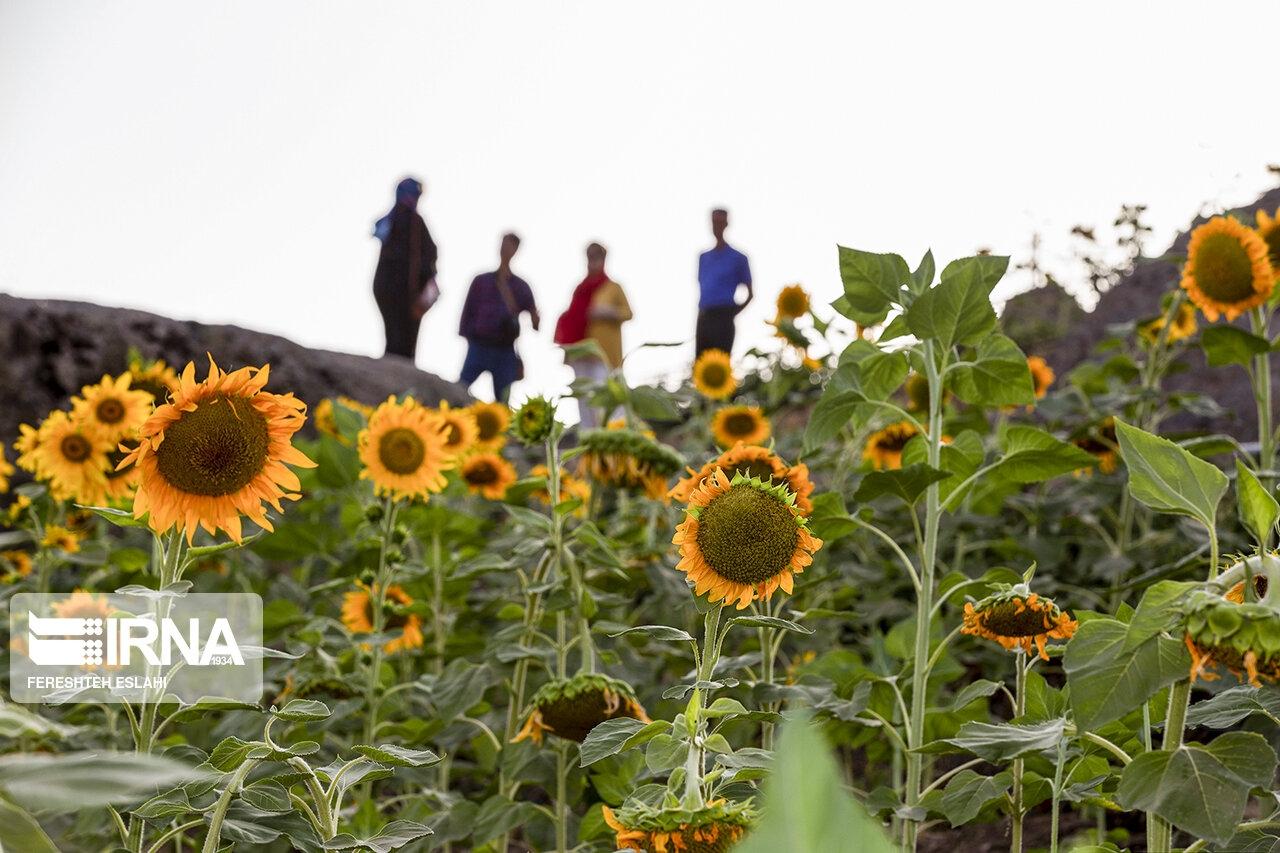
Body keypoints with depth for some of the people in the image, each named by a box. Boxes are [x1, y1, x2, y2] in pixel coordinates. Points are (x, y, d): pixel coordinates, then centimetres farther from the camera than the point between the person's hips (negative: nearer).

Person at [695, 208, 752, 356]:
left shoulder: (737, 258, 0)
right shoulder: (704, 257, 17)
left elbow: (750, 294, 4)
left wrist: (733, 313, -3)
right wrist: (702, 312, 11)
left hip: (723, 318, -6)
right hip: (703, 318, 6)